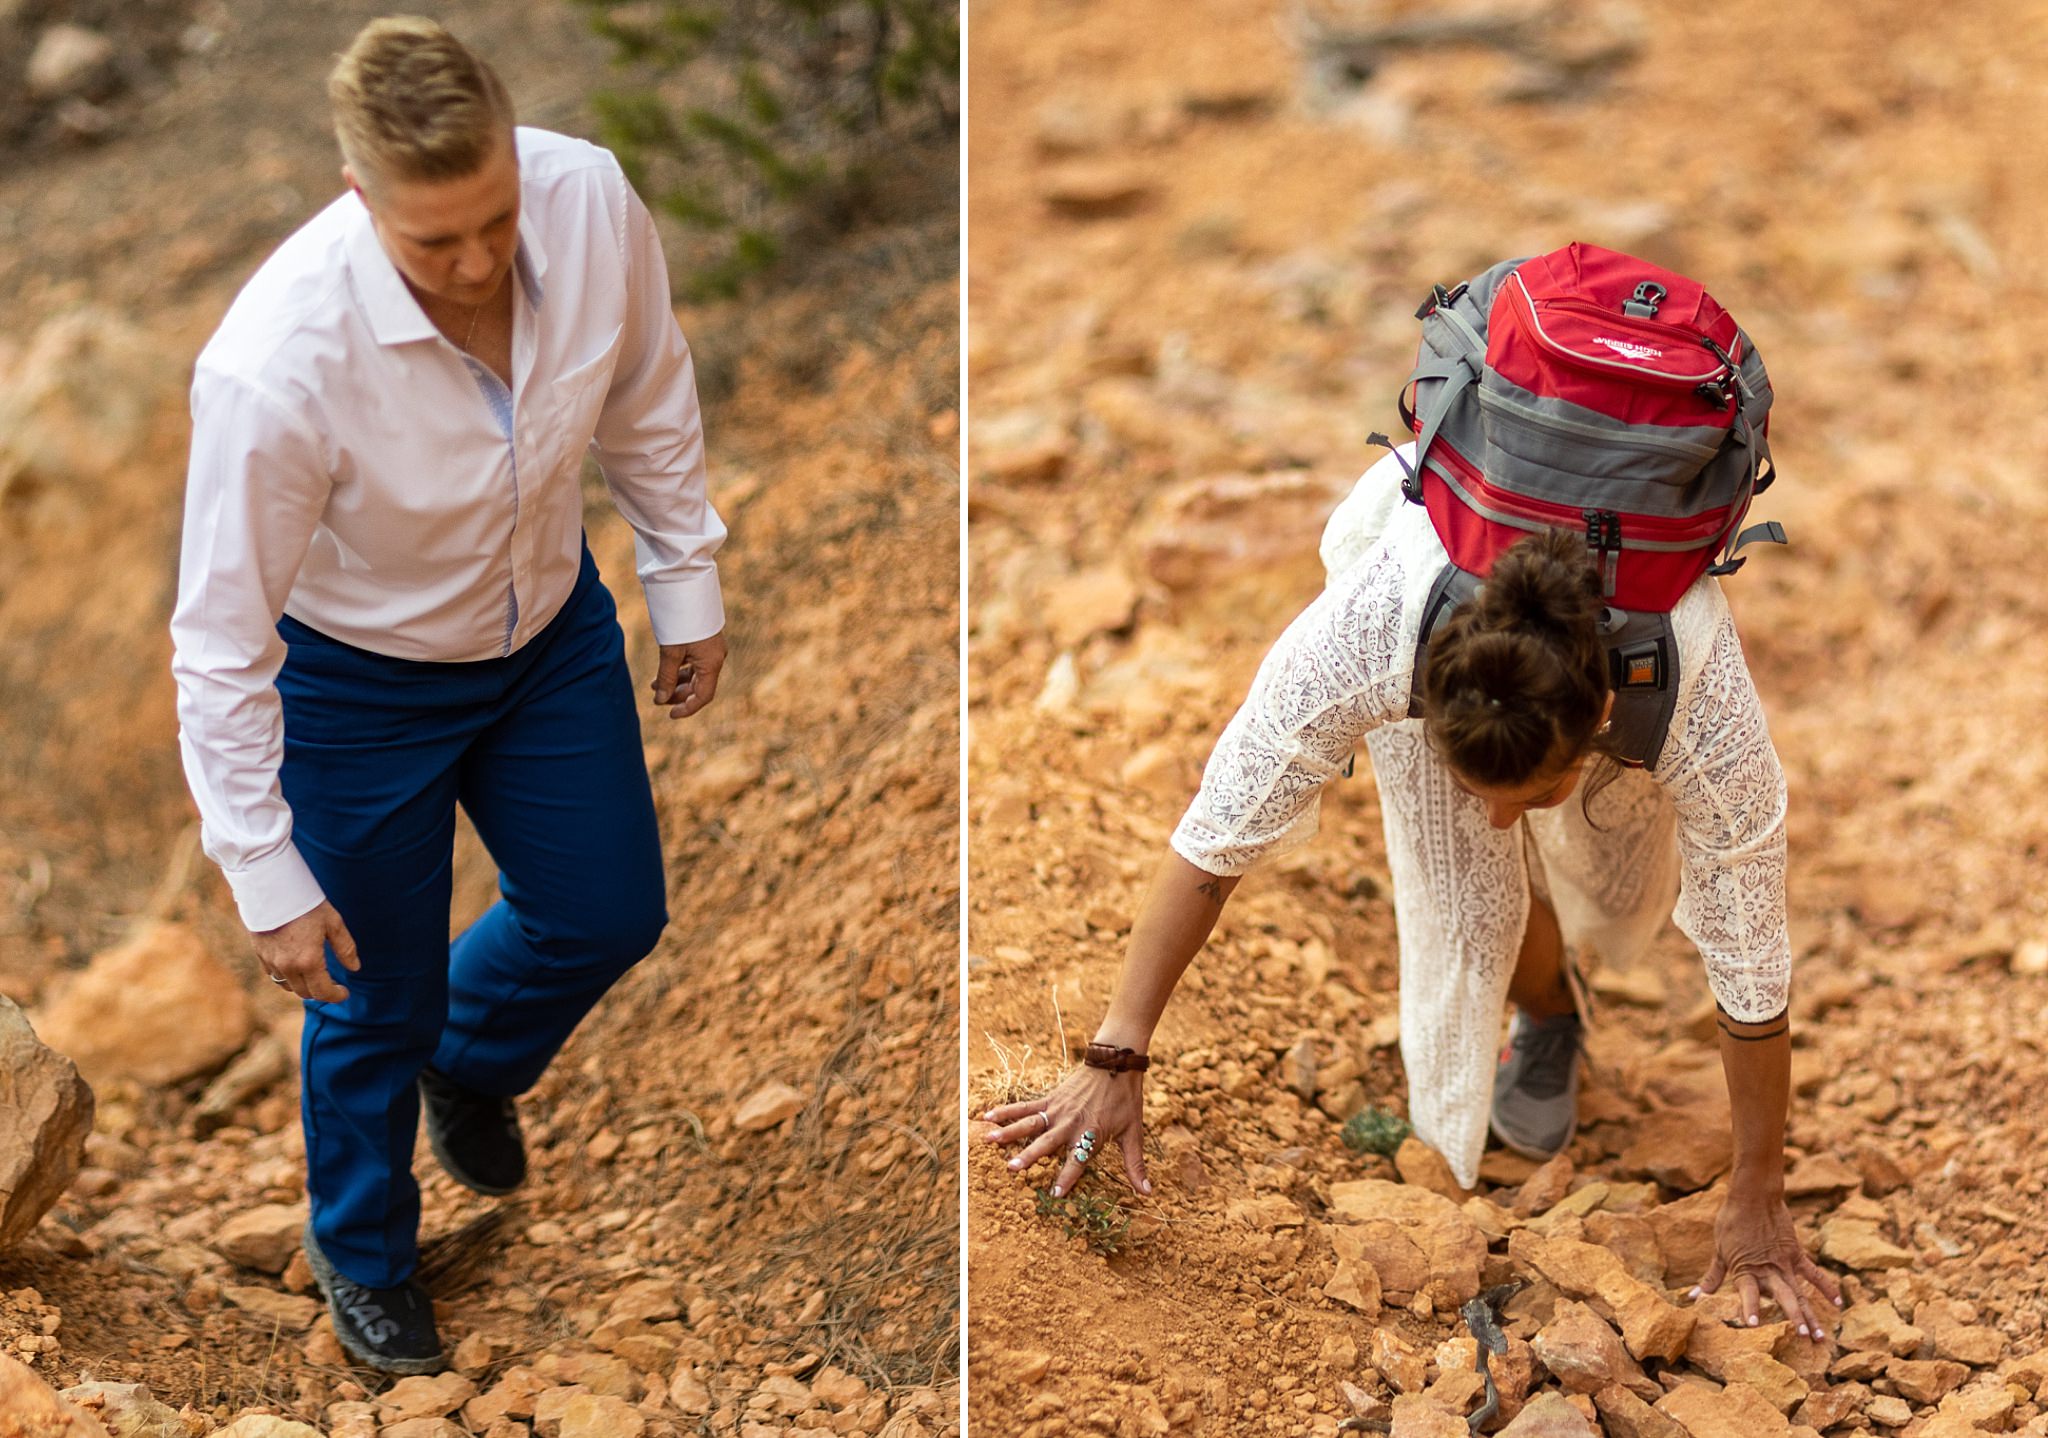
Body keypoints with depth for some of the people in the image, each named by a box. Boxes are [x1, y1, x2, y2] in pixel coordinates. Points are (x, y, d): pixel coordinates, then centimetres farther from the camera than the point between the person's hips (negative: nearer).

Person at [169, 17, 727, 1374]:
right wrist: (268, 880, -20)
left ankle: (470, 1056, 54)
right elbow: (223, 644, -26)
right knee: (378, 1000, 13)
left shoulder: (592, 200, -27)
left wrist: (689, 578, 5)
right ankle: (363, 1252, 45)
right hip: (359, 685, -4)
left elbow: (651, 395, -4)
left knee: (611, 914, 18)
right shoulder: (277, 366, -39)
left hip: (552, 626, 5)